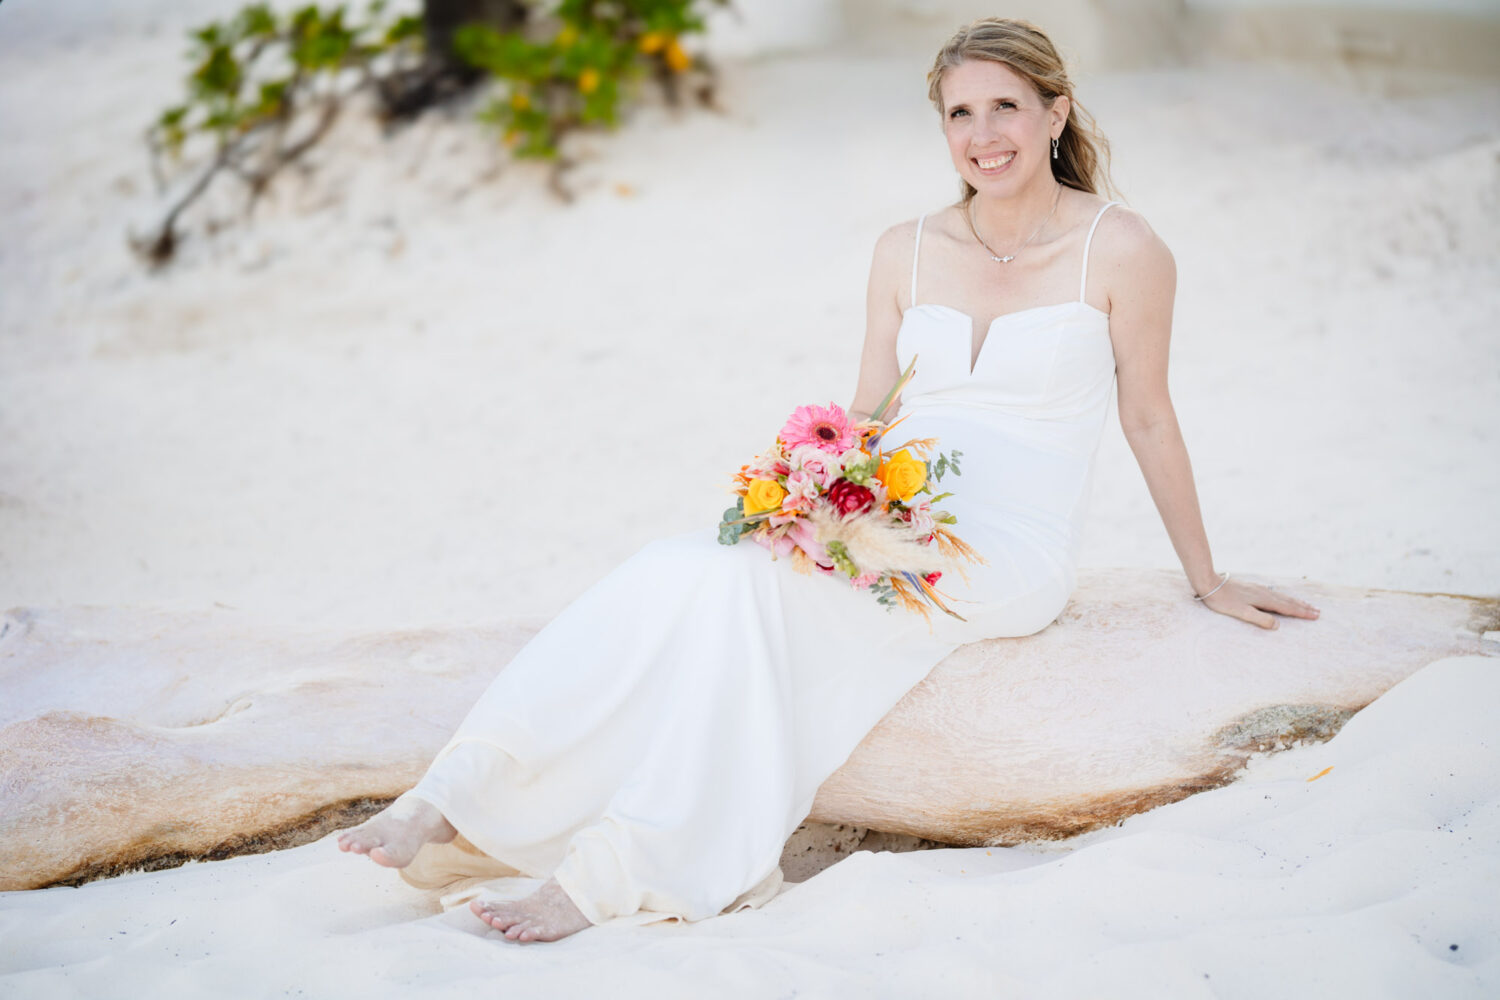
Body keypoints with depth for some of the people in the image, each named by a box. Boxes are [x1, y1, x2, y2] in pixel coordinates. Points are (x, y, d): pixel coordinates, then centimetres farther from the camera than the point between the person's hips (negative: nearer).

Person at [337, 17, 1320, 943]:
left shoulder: (1120, 248, -2)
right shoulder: (908, 252, 12)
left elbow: (1148, 417, 6)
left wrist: (1207, 579, 13)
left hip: (1009, 559, -5)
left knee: (744, 577, -30)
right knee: (676, 566, -25)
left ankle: (610, 872, -31)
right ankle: (458, 794, -30)